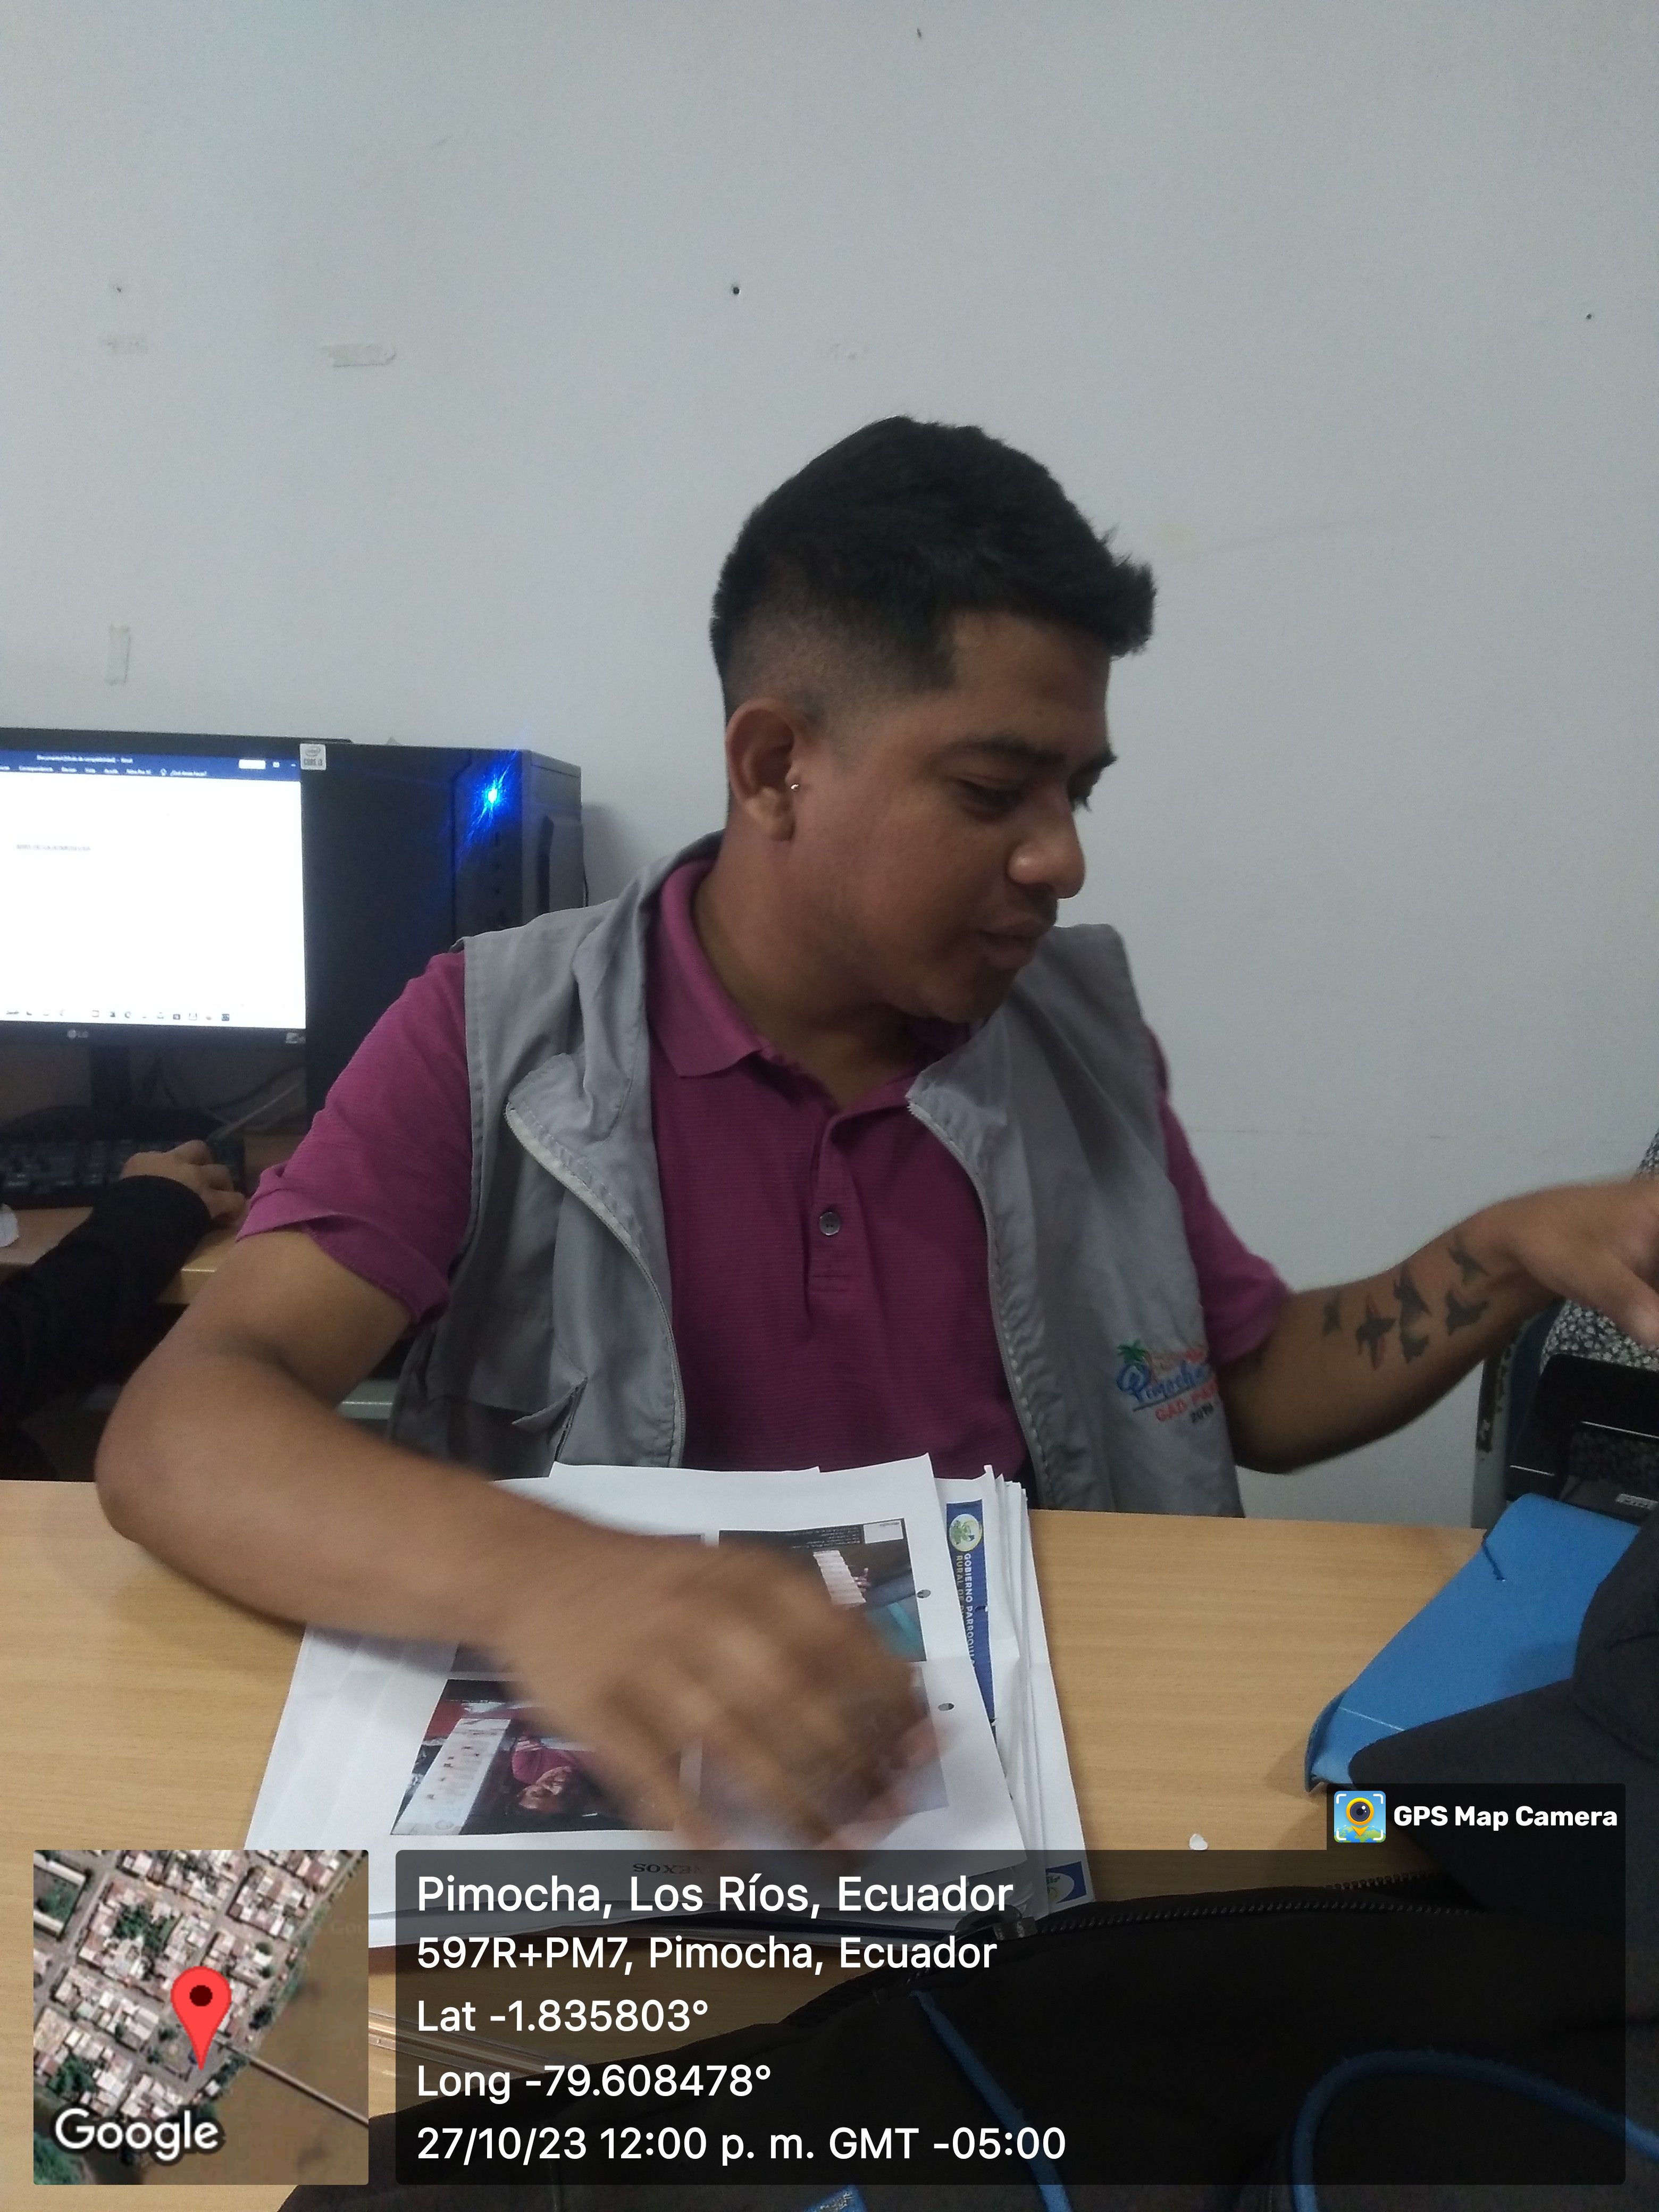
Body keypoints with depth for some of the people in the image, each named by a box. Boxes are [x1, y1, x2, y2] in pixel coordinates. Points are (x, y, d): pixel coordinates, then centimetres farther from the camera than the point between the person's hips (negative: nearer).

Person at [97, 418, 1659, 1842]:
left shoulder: (1082, 1032, 2)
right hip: (642, 1792, -2)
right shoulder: (496, 1040, -10)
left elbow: (1261, 1390, 13)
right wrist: (535, 1580, -41)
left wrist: (1517, 1250, -5)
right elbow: (176, 1431, -21)